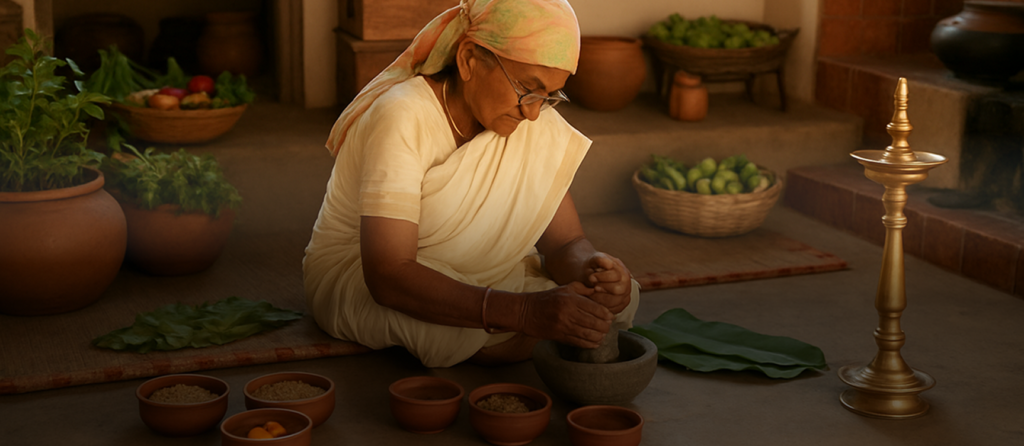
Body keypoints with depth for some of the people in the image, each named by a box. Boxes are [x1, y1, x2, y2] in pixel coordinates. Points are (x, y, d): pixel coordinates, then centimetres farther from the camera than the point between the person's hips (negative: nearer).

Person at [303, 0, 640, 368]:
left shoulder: (537, 125, -9)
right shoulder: (403, 120, -29)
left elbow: (566, 243, -6)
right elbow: (387, 275, -38)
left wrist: (592, 269, -33)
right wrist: (526, 312, -49)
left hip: (469, 276, 6)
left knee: (622, 296, -12)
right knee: (452, 328, -39)